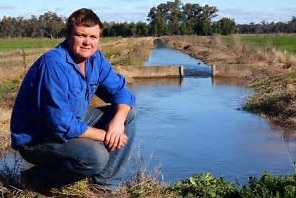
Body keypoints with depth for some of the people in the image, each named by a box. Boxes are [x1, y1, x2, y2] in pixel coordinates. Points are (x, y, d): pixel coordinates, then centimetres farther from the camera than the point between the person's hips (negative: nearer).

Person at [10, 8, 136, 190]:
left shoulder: (95, 58, -2)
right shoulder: (53, 64, -28)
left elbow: (121, 90, 4)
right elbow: (61, 124, -31)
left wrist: (118, 121, -18)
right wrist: (104, 136, -21)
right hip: (35, 139, -9)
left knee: (128, 114, 1)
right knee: (96, 156, -32)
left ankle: (101, 181, 4)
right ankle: (43, 176, -4)